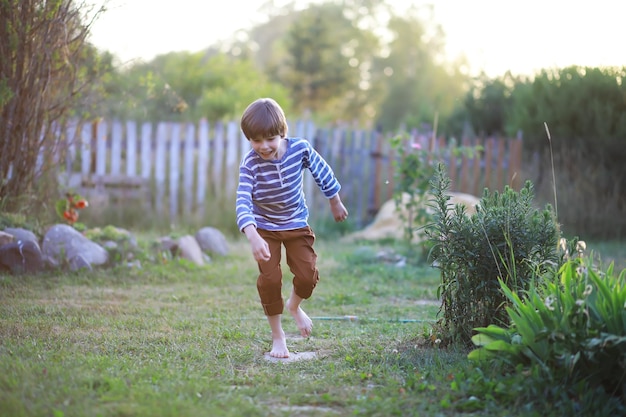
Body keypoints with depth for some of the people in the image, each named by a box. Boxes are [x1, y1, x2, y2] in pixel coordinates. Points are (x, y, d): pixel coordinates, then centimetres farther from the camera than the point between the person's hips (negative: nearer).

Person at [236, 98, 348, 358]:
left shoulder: (300, 149, -19)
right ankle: (277, 337, 8)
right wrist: (253, 237, -52)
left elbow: (322, 173, 1)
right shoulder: (250, 164, -25)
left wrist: (335, 202, 13)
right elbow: (243, 202, -37)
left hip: (296, 223, 2)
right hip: (265, 228, -2)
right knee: (270, 278, -12)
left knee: (307, 275, -5)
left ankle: (294, 306, 32)